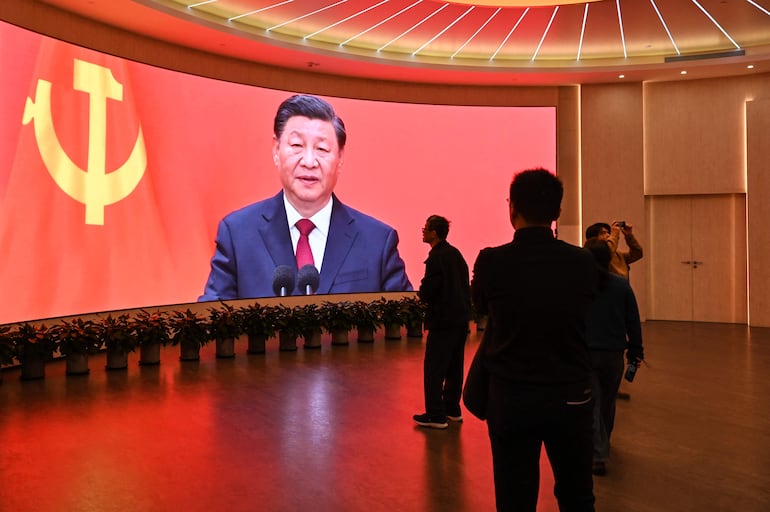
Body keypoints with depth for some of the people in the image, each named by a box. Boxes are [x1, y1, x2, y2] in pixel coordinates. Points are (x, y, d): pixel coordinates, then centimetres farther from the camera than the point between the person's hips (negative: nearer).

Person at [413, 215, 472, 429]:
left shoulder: (436, 258, -17)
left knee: (434, 368, 0)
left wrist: (421, 293, 2)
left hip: (443, 320, -9)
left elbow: (426, 293, -19)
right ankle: (452, 409, 26)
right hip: (461, 317, 9)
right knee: (454, 367, 16)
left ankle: (435, 415, 4)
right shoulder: (456, 253, 9)